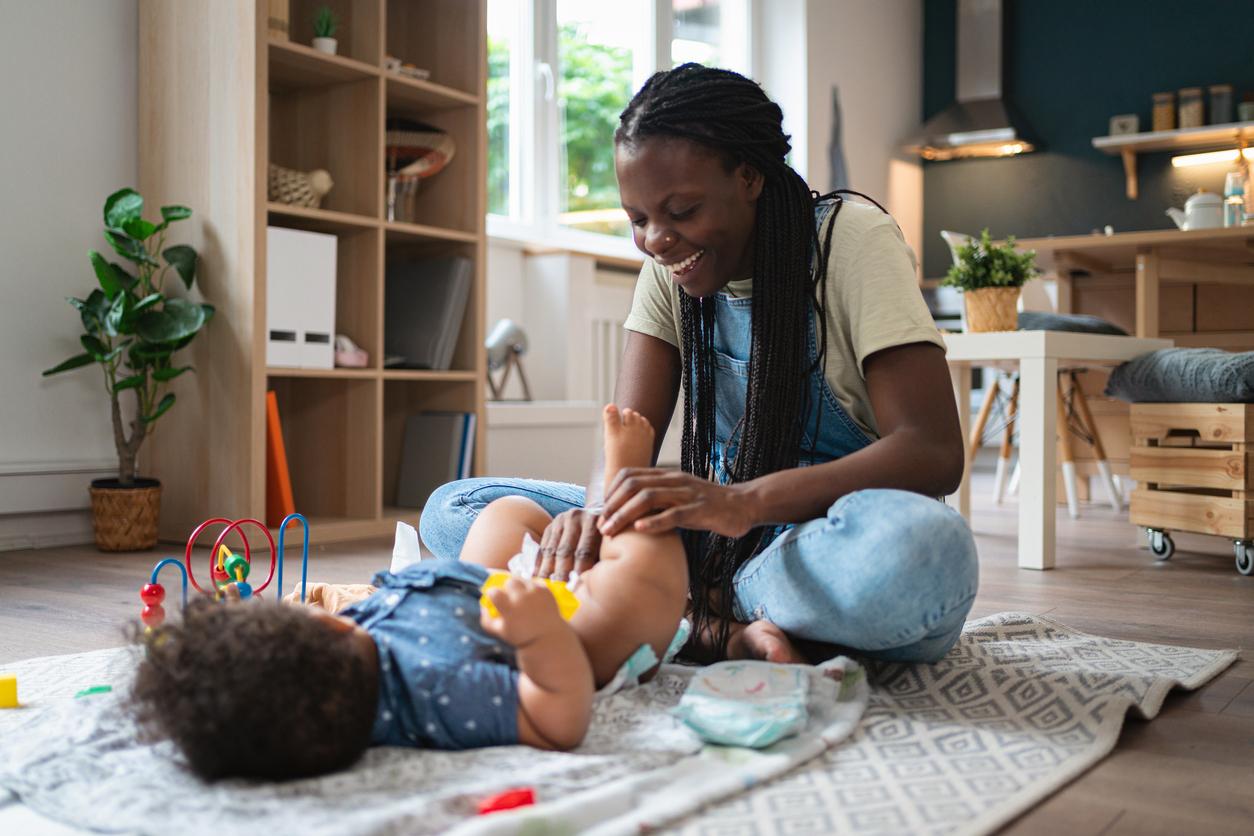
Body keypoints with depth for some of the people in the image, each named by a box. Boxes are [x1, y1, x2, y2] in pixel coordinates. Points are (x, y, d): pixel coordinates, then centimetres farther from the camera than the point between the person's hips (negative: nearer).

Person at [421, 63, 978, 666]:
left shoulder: (852, 239, -10)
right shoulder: (670, 266, 6)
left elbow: (934, 451, -21)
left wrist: (745, 500, -37)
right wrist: (603, 509, -29)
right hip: (724, 541, 5)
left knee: (923, 544, -42)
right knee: (453, 508, -10)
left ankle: (701, 613, -18)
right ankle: (721, 634, -22)